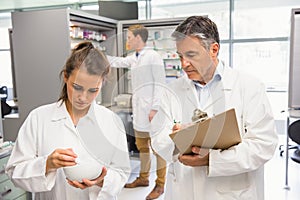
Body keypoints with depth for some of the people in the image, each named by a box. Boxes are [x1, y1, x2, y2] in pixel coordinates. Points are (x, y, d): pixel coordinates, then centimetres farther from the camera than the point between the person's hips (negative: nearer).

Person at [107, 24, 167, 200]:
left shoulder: (153, 56, -9)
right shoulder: (133, 58, 14)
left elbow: (160, 84, -13)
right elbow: (118, 62, 30)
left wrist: (155, 108, -17)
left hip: (151, 111, -8)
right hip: (139, 111, 8)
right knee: (142, 146, 17)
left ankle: (160, 184, 12)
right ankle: (144, 178, 32)